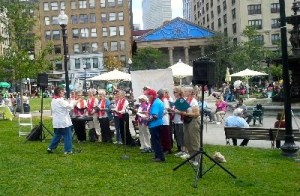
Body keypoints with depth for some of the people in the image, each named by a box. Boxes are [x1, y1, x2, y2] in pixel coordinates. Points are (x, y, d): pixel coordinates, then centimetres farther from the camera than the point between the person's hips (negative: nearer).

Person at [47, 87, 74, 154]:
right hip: (64, 121, -8)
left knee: (57, 135, 19)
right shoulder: (61, 101, -18)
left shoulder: (53, 100, 10)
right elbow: (70, 106, -14)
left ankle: (50, 148, 18)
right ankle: (68, 150, 4)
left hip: (56, 122, 8)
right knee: (67, 136, 1)